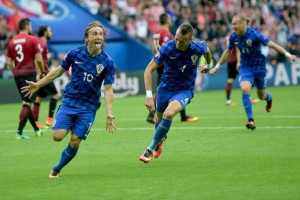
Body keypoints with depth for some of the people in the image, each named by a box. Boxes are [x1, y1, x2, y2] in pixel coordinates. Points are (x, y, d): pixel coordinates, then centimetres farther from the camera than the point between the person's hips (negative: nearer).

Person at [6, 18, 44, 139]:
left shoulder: (12, 42, 9)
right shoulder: (33, 40, -6)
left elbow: (9, 62, 8)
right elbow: (39, 60, -9)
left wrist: (15, 73, 17)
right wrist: (41, 72, 4)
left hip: (18, 75, 6)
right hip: (30, 74, -6)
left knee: (26, 103, 16)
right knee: (27, 103, -6)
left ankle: (36, 129, 26)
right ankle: (19, 132, -15)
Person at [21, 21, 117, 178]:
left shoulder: (107, 62, -9)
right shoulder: (75, 53, -5)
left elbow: (108, 90, -9)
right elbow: (59, 71, 11)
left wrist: (109, 114, -18)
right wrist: (38, 84, 14)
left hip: (89, 107, -1)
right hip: (69, 101, 1)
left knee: (75, 142, -5)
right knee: (57, 136, -18)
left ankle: (57, 169, 20)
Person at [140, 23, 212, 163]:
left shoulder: (198, 48, -21)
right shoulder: (167, 48, -24)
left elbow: (207, 50, 7)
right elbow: (149, 70, -21)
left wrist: (208, 66, 26)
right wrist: (149, 96, -29)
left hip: (185, 90, -2)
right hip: (165, 88, 2)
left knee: (168, 114, -27)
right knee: (160, 118, 19)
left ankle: (151, 148, -11)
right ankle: (161, 138, 56)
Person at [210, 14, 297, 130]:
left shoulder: (254, 34, -23)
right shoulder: (234, 37, -8)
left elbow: (271, 44, -22)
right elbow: (228, 51, 9)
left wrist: (287, 55, -27)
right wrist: (217, 67, 14)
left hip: (259, 67, -3)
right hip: (245, 67, 3)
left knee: (262, 96, 11)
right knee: (245, 89, -24)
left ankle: (269, 98, 53)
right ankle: (250, 120, -18)